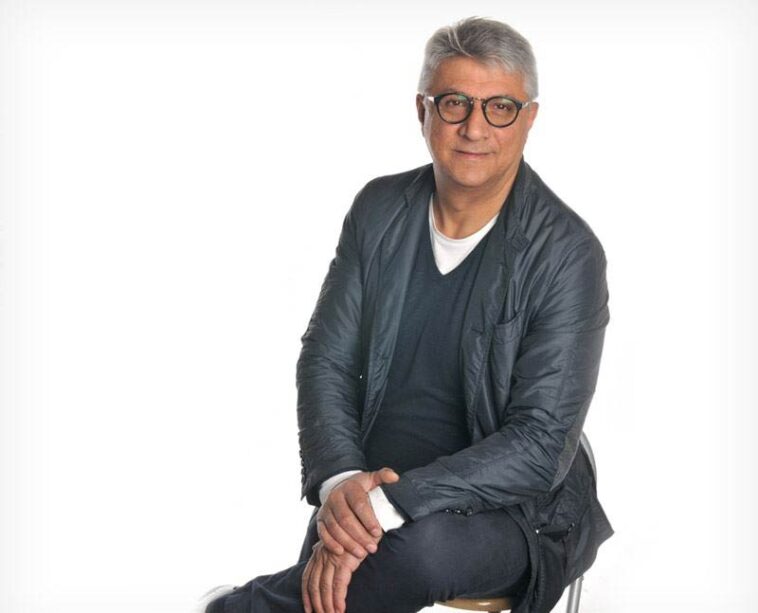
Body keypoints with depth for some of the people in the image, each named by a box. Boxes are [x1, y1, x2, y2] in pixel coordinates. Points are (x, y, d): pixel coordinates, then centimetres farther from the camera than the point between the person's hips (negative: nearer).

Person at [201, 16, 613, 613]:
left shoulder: (566, 253, -12)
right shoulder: (380, 210, 3)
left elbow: (540, 446, -17)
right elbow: (326, 362, 4)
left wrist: (391, 502, -27)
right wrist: (340, 482, -17)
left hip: (515, 512, -2)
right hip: (372, 491, 3)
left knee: (423, 547, -34)